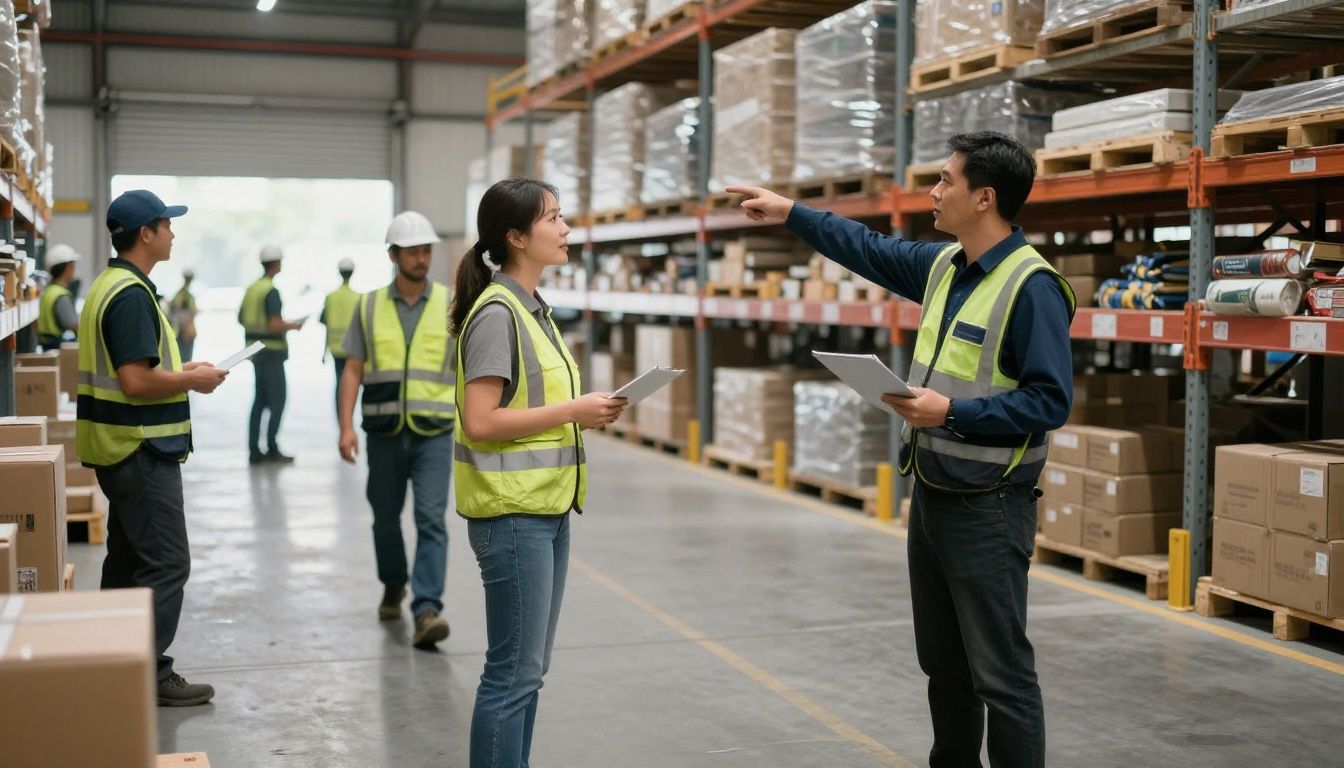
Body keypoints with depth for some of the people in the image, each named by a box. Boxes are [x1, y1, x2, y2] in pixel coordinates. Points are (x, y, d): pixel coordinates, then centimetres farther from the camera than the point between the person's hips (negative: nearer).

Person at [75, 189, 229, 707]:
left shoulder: (111, 286, 13)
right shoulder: (131, 295, -19)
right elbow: (137, 382, -25)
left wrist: (180, 370, 13)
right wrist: (194, 381, -12)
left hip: (122, 448, 11)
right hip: (142, 450, -11)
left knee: (127, 558, 17)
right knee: (166, 563, -6)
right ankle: (150, 677, -1)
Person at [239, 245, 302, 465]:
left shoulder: (251, 288, 11)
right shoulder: (272, 291, -15)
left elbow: (241, 318, 22)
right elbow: (275, 325, -22)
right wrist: (294, 326, -6)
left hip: (255, 349, 9)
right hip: (271, 351, -9)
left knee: (260, 400, 11)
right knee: (277, 400, -4)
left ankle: (254, 450, 11)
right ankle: (272, 450, -6)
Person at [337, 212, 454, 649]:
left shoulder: (450, 305, 1)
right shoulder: (369, 307, 4)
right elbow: (352, 371, 4)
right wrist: (346, 426, -6)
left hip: (433, 433, -2)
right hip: (384, 432, 2)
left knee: (431, 520, -12)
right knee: (386, 518, 15)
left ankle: (427, 611, -15)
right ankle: (393, 588, 38)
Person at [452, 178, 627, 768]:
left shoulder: (533, 309, 14)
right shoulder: (497, 313, -15)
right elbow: (480, 422, -21)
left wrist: (585, 413, 4)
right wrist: (573, 411, -17)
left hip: (547, 508, 9)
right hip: (513, 513, -9)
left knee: (527, 668, 15)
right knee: (514, 671, -2)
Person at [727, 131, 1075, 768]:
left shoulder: (1032, 286, -17)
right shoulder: (944, 265, 9)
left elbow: (1050, 401, -20)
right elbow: (872, 250, 25)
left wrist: (953, 412, -23)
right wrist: (789, 212, 27)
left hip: (987, 507, -9)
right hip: (930, 495, 9)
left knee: (1000, 673, -2)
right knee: (943, 666, 19)